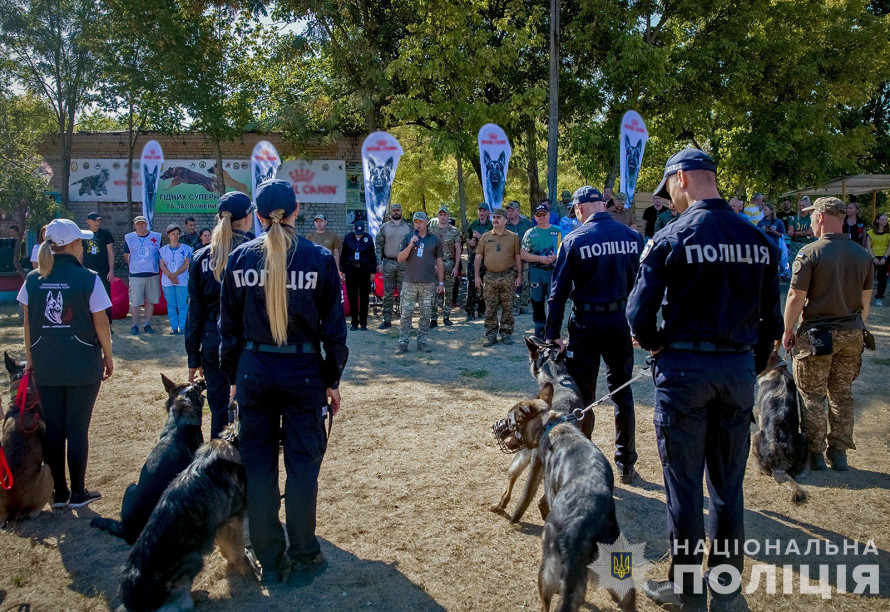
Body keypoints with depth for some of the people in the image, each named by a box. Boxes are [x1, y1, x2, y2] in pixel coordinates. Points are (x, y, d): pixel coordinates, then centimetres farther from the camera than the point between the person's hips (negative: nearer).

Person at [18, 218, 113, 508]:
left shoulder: (33, 280, 2)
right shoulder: (88, 279, -10)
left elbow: (28, 324, 6)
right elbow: (100, 323, -8)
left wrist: (30, 358, 15)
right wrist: (108, 357, 3)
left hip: (45, 367, 4)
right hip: (82, 367, -3)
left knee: (52, 429, 11)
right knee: (77, 429, 5)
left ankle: (59, 493, 19)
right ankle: (78, 493, 14)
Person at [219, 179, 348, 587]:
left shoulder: (239, 258, -1)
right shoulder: (319, 258, -6)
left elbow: (229, 326, 4)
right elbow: (334, 326, -3)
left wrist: (234, 376, 14)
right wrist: (332, 380, 6)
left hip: (254, 372, 2)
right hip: (304, 372, -2)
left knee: (258, 466, 11)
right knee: (302, 465, 8)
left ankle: (269, 562, 23)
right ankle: (304, 560, 20)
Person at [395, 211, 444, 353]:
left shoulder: (435, 240, 9)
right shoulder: (407, 238, 7)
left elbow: (439, 263, 12)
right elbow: (400, 258, -1)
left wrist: (441, 283, 9)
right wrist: (410, 245, -14)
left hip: (428, 284, 1)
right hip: (409, 283, -1)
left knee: (425, 315, 5)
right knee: (406, 314, -2)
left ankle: (422, 341, 14)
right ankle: (403, 342, 5)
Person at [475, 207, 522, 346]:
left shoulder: (513, 237, 5)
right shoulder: (485, 237, 8)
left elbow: (518, 257, 5)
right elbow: (478, 257, 9)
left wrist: (519, 276, -1)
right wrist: (477, 276, 2)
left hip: (508, 276, -1)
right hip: (490, 276, 1)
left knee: (507, 307, 4)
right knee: (490, 308, 3)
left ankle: (506, 333, 14)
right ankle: (491, 335, 10)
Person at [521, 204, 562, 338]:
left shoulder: (558, 231, 8)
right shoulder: (530, 233, 8)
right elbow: (523, 254, 0)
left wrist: (555, 257, -16)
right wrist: (541, 258, -12)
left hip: (554, 270, -1)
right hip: (536, 272, 1)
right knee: (537, 304, 8)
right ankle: (539, 336, 20)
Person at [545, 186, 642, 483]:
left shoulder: (575, 240, -8)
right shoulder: (633, 236, 2)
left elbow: (559, 290, -8)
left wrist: (552, 334, -3)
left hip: (586, 324, -3)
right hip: (621, 322, 3)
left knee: (582, 395, 7)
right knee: (622, 392, 14)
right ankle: (626, 465, 23)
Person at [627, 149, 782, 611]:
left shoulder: (671, 238, -11)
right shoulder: (758, 239, 3)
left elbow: (639, 316, -13)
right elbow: (771, 320, 6)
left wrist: (655, 344, 7)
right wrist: (746, 357, 17)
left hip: (684, 369, -5)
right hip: (739, 369, 5)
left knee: (684, 485, 8)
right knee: (728, 486, 16)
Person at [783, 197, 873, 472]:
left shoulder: (810, 253, -15)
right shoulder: (862, 254, 2)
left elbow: (796, 297, -14)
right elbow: (866, 299, 10)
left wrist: (788, 331, -2)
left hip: (817, 333, -5)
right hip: (852, 334, 5)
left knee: (812, 396, 7)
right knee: (842, 395, 15)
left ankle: (814, 454, 14)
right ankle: (839, 453, 23)